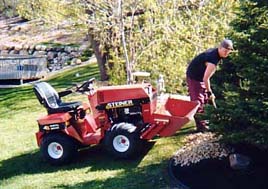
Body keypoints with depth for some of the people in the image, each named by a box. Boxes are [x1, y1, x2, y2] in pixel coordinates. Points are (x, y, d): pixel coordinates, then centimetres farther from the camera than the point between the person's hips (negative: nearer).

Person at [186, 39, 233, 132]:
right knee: (198, 101, -9)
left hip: (201, 76, 10)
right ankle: (200, 125, -4)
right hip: (194, 77, -10)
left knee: (205, 99, 17)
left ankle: (202, 120, 29)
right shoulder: (213, 59, -32)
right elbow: (206, 78, -30)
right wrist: (210, 92, -19)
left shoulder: (215, 52, -2)